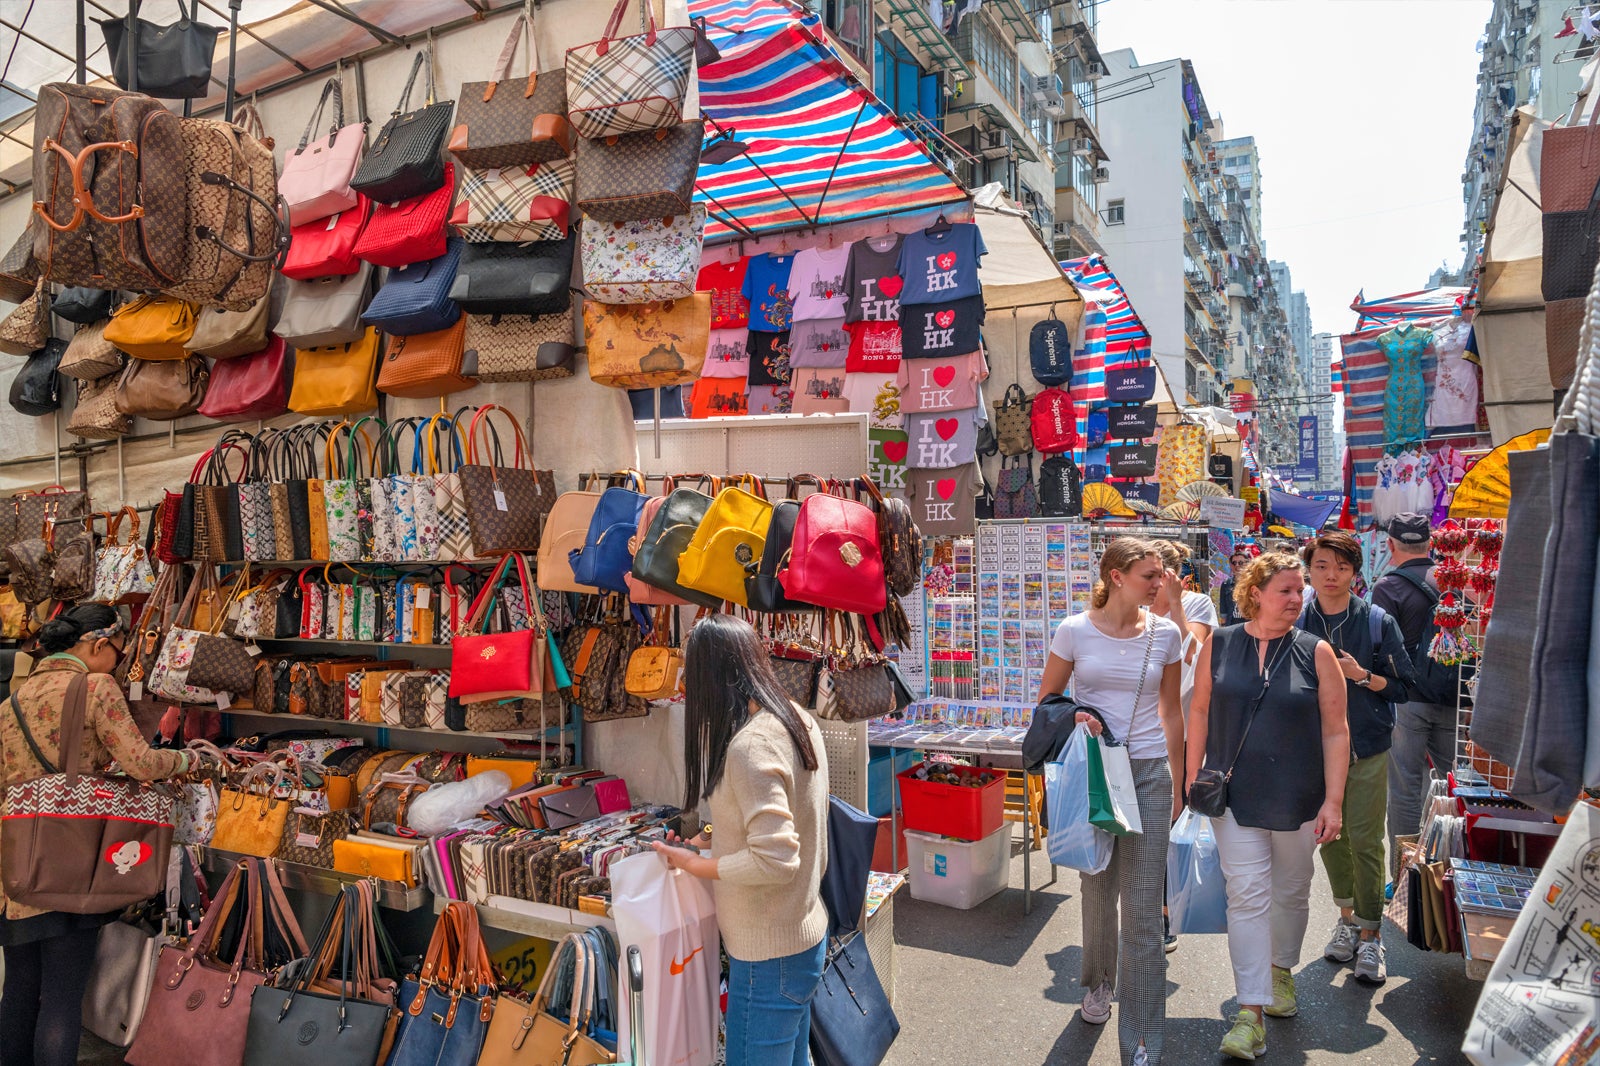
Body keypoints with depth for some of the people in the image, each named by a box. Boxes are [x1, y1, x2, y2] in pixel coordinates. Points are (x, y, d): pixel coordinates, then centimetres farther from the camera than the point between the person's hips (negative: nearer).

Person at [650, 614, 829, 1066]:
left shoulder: (749, 746, -26)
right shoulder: (800, 723, 1)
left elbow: (774, 861, -29)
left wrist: (692, 864, -15)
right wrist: (717, 840, 12)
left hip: (769, 955, -9)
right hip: (806, 932, 9)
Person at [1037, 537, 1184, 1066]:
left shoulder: (1165, 634, 0)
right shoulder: (1074, 631, -5)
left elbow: (1171, 712, 9)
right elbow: (1046, 700, 5)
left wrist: (1178, 782, 12)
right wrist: (1071, 719, -17)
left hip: (1148, 773, 0)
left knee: (1143, 910, -2)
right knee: (1098, 889, 17)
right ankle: (1099, 983, 46)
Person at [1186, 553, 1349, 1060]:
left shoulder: (1315, 653, -4)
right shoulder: (1219, 645, -2)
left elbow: (1335, 730, -4)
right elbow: (1200, 710, 5)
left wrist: (1333, 801, -9)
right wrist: (1192, 775, 4)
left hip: (1297, 798, 1)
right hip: (1235, 795, 0)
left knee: (1291, 892, 17)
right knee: (1246, 896, -4)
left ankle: (1281, 970, 42)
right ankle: (1251, 1013, 0)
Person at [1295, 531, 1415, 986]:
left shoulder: (1378, 621, -4)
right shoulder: (1295, 622, 0)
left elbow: (1403, 686, -1)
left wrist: (1362, 676, -16)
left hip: (1367, 748, -2)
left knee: (1365, 841, -3)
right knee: (1328, 838, 12)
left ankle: (1369, 935, 11)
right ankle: (1347, 915, 32)